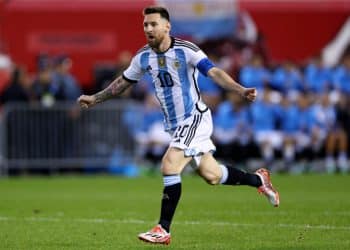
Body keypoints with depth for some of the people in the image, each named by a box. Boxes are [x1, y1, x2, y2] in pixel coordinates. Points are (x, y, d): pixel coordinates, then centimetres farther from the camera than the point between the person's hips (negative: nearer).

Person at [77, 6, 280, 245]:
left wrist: (241, 90, -39)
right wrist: (95, 98, 24)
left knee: (169, 166, -21)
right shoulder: (143, 57, 3)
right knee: (211, 175, 9)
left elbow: (213, 72, -25)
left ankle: (164, 230, -15)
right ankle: (258, 179, 35)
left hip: (195, 118, -6)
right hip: (175, 124, 7)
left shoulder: (186, 50, -16)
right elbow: (123, 82, 20)